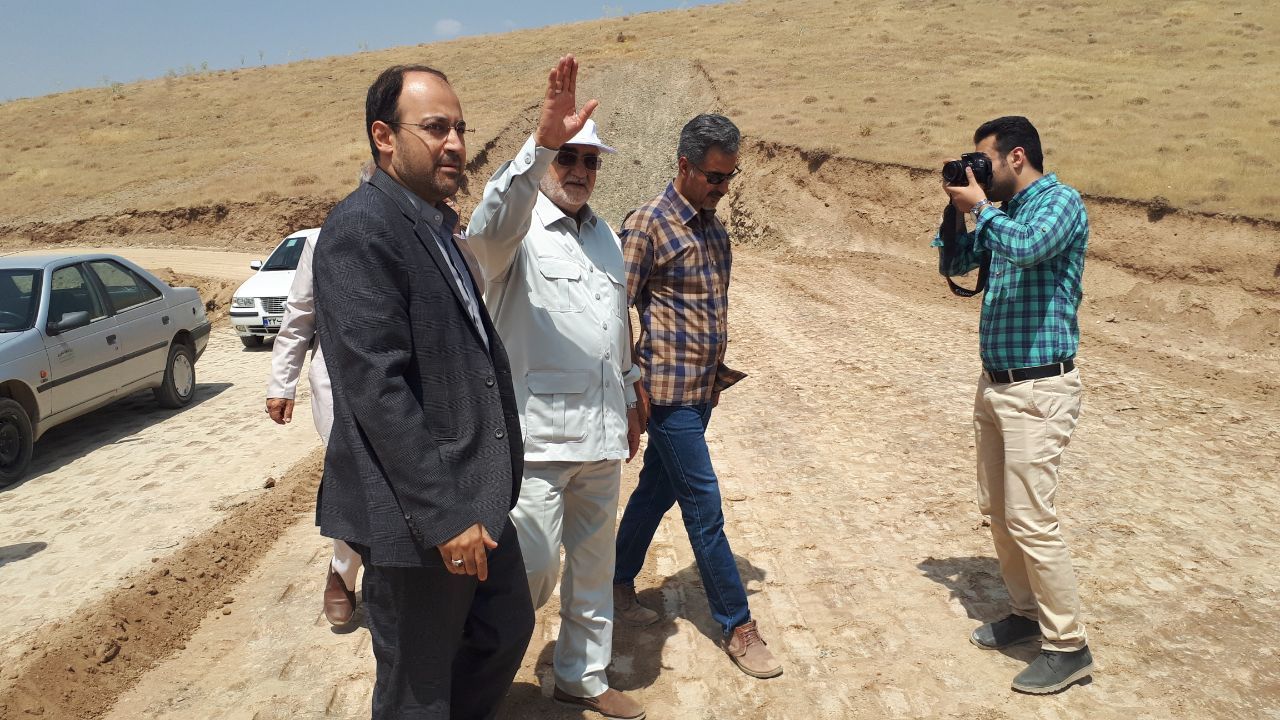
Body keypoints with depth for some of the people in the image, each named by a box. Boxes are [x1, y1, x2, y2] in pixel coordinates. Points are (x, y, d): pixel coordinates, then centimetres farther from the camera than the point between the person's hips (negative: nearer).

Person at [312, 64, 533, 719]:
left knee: (507, 630, 22)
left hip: (474, 496, 9)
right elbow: (378, 389, -23)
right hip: (418, 517, -9)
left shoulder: (438, 225, 12)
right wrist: (444, 517, -22)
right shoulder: (360, 230, -18)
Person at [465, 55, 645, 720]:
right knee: (533, 565, -5)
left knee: (593, 564, 16)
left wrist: (630, 401, 24)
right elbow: (491, 225, -34)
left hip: (602, 431, 7)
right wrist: (542, 141, -47)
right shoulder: (518, 228, -8)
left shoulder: (604, 234, 14)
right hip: (537, 432, -7)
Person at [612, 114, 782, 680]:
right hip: (669, 390, -8)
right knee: (704, 508, -2)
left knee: (656, 490, 19)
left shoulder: (712, 224, 11)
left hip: (702, 389, 8)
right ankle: (737, 625, 10)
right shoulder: (648, 224, -13)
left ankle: (619, 581, 36)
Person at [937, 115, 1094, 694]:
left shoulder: (1061, 202, -12)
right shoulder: (1003, 212, 12)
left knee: (1030, 520, -7)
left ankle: (1068, 646, 8)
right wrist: (958, 209, 5)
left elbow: (1027, 248, -32)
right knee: (997, 510, 15)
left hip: (1038, 390, -9)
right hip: (994, 383, 9)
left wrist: (979, 206, -16)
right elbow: (954, 264, 20)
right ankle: (1027, 611, 33)